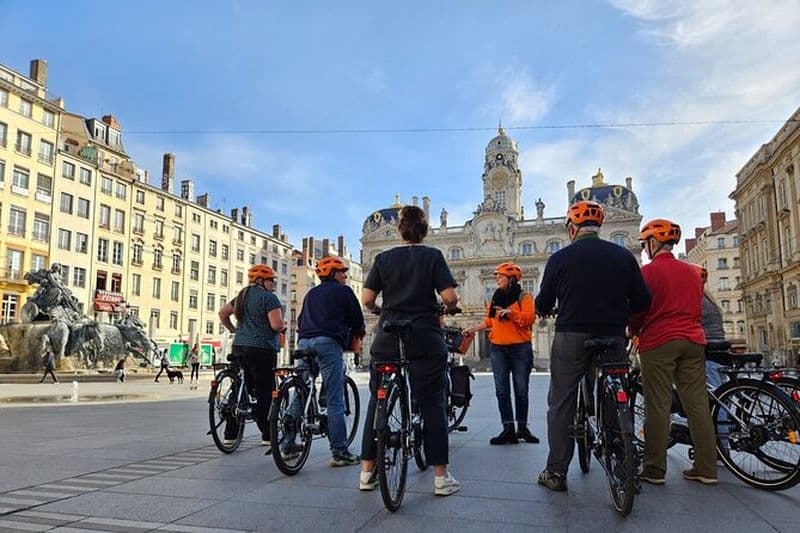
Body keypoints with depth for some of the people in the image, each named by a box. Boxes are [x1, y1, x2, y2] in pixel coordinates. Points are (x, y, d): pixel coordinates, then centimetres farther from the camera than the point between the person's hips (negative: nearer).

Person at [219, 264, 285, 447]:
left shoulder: (242, 295, 16)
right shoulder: (268, 297, -10)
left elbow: (222, 312, 20)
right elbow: (276, 325, -19)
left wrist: (232, 329, 28)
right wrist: (284, 325, 2)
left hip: (239, 347, 8)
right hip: (262, 349, -8)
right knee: (265, 392, -1)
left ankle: (230, 435, 15)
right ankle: (268, 435, 4)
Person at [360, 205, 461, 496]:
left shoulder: (383, 258, 6)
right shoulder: (433, 256, 0)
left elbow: (367, 299, 1)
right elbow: (450, 296, -8)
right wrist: (450, 308, 14)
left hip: (388, 337, 2)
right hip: (425, 338, -2)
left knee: (377, 402, 11)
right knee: (432, 404, 5)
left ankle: (367, 471, 16)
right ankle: (441, 475, 8)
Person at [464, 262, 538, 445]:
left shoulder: (523, 297, 0)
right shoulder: (495, 298, 15)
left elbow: (529, 318, -11)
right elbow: (489, 321, 21)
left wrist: (510, 312, -19)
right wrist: (472, 329, 13)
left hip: (520, 348, -4)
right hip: (497, 348, 4)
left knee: (521, 389, 2)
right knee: (501, 390, -1)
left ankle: (522, 428, 15)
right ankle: (508, 429, 2)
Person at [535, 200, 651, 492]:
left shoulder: (560, 258, -3)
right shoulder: (624, 256, 4)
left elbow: (543, 305, 0)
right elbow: (642, 303, 4)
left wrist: (547, 309, 23)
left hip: (571, 338, -2)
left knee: (561, 405, 6)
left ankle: (556, 472, 9)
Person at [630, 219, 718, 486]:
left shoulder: (648, 271, -5)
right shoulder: (692, 272, 13)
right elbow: (697, 307, 18)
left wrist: (634, 332, 15)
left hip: (659, 343, -5)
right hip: (692, 340, 6)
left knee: (658, 406, -2)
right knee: (697, 404, 7)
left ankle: (654, 469, 2)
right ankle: (706, 469, 11)